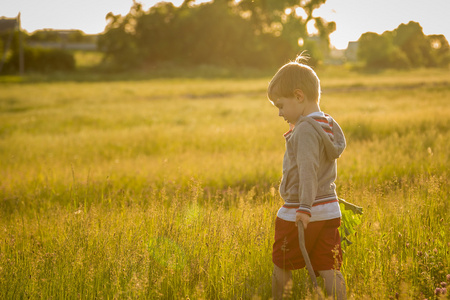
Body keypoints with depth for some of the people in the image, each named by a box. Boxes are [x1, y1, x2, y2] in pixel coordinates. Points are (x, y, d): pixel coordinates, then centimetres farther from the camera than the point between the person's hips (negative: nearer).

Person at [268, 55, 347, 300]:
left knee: (281, 267, 10)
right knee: (329, 269, 4)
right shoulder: (327, 125, 12)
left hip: (299, 215, -8)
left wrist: (305, 207, -32)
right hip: (329, 211, 8)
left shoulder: (306, 128, -16)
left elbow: (308, 168, -27)